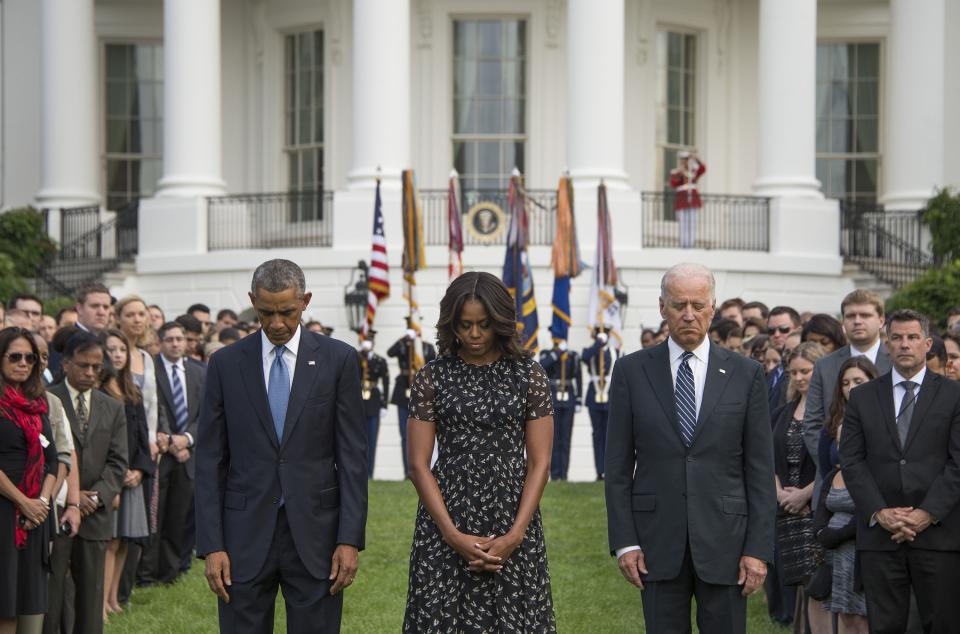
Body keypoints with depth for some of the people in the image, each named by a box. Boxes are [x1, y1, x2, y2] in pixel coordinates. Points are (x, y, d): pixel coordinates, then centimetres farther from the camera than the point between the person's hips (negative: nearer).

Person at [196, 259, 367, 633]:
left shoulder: (338, 359, 2)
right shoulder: (226, 364, 4)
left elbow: (352, 455, 1)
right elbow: (210, 461, 4)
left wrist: (350, 539, -6)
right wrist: (211, 546, -3)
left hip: (314, 534, -1)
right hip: (245, 535, 1)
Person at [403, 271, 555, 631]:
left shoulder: (528, 374, 3)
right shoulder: (431, 378, 3)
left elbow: (539, 462, 1)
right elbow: (418, 465, 0)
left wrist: (515, 535, -9)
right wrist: (453, 535, -10)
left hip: (513, 524, 0)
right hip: (446, 523, 0)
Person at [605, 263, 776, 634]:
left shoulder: (745, 375, 3)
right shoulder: (632, 371, 3)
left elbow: (761, 468, 2)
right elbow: (618, 465, 4)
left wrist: (759, 548, -4)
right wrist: (623, 541, -3)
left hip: (725, 540, 0)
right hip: (657, 541, 0)